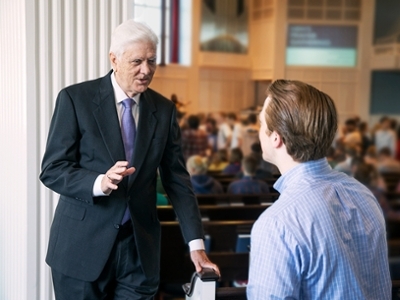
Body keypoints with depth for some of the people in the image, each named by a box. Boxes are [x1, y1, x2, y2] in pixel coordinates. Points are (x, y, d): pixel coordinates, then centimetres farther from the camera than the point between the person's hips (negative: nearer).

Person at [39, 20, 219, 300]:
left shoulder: (164, 109, 3)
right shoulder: (75, 98, -7)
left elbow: (177, 180, 3)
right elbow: (52, 170, -9)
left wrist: (196, 244, -4)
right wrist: (100, 183, -27)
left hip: (140, 248, 3)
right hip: (83, 245, -2)